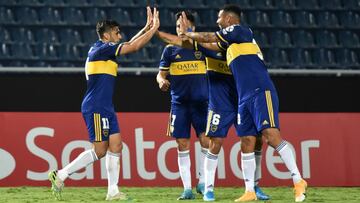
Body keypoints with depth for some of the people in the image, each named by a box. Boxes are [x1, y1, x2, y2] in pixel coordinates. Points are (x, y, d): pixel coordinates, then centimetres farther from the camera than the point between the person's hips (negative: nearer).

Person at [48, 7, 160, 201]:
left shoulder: (102, 49, 16)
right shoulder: (102, 49, -12)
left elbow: (130, 45, 28)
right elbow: (134, 47, -14)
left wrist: (147, 28, 23)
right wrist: (153, 29, -4)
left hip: (105, 108, 10)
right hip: (96, 107, -10)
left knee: (115, 145, 5)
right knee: (99, 150, -8)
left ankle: (113, 192, 5)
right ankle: (60, 175, -2)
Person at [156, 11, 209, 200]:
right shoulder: (170, 49, 6)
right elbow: (161, 73, 5)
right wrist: (162, 81, -15)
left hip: (201, 101, 0)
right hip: (179, 103, 0)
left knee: (206, 141, -11)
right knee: (182, 145, -2)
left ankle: (202, 183, 4)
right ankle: (187, 189, 3)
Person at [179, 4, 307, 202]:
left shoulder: (239, 30, -1)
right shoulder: (230, 43, 23)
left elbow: (208, 38, 2)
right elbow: (211, 44, 37)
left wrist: (187, 34, 18)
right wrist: (188, 34, 37)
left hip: (261, 92, -9)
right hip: (245, 98, 9)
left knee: (271, 135, -18)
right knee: (247, 142, 4)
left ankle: (298, 181, -18)